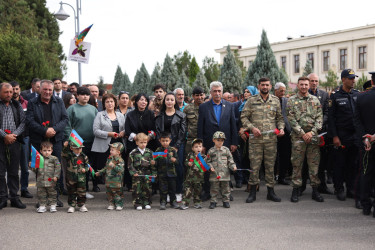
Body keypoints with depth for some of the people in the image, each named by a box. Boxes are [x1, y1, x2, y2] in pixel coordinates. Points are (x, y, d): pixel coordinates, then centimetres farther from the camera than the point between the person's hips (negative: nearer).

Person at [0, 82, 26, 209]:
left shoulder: (17, 105, 12)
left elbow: (23, 122, 7)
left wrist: (13, 135, -7)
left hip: (14, 141, 3)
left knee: (14, 171, 6)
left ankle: (14, 197, 12)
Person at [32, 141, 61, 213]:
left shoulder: (54, 158, -1)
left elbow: (58, 168, -3)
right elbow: (35, 170, 14)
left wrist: (56, 176, -11)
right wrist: (33, 167, -7)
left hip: (51, 181, -2)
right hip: (40, 181, 2)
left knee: (52, 193, 6)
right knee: (41, 193, 7)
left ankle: (53, 205, 16)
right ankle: (42, 206, 17)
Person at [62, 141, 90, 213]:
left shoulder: (83, 156, 2)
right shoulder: (69, 156, -4)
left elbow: (87, 165, 10)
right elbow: (64, 154, -20)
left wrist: (85, 169, -9)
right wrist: (65, 147, -26)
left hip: (81, 178, 1)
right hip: (71, 178, -1)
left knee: (81, 192, 6)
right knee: (72, 192, 7)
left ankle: (81, 205, 18)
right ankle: (71, 206, 17)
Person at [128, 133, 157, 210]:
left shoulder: (149, 152, 6)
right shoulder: (133, 153, -1)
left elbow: (152, 163, 13)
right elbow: (130, 164, 0)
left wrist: (154, 172, 4)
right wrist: (133, 172, -10)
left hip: (147, 174, 2)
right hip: (137, 174, -2)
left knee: (147, 189, 6)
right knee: (137, 189, -1)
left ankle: (147, 203, 17)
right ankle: (138, 203, 8)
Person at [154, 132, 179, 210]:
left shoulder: (173, 150, 3)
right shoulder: (158, 150, 1)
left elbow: (177, 161, 0)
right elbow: (156, 163, 4)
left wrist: (172, 159, -19)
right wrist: (153, 162, -18)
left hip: (171, 173, 1)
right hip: (162, 173, -1)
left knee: (172, 188, 8)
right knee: (163, 189, 0)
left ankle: (173, 202, 20)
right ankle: (163, 202, 9)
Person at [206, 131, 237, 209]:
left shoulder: (226, 150, 7)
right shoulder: (211, 151, 3)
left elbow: (230, 160, 8)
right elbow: (208, 161, 6)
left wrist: (233, 166, -7)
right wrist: (210, 167, -11)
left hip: (225, 173, 1)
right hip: (214, 174, -1)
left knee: (225, 188, 7)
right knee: (214, 188, 3)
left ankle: (226, 201, 18)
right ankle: (213, 201, 13)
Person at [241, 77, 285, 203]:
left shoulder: (275, 101, 10)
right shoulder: (251, 101, 3)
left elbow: (280, 117, 16)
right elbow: (244, 117, 2)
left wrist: (281, 128, -2)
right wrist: (252, 127, -11)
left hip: (271, 139, 2)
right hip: (255, 139, -2)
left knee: (270, 166, 7)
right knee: (254, 166, 0)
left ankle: (270, 191, 16)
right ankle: (253, 192, 11)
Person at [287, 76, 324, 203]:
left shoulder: (315, 100, 9)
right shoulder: (291, 101, 2)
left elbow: (319, 118, 4)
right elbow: (291, 119, -5)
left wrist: (312, 132, -9)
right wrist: (302, 133, -12)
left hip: (313, 136, 2)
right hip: (298, 137, -2)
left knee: (314, 164, 4)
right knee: (297, 164, 2)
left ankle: (315, 190, 12)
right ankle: (296, 190, 10)